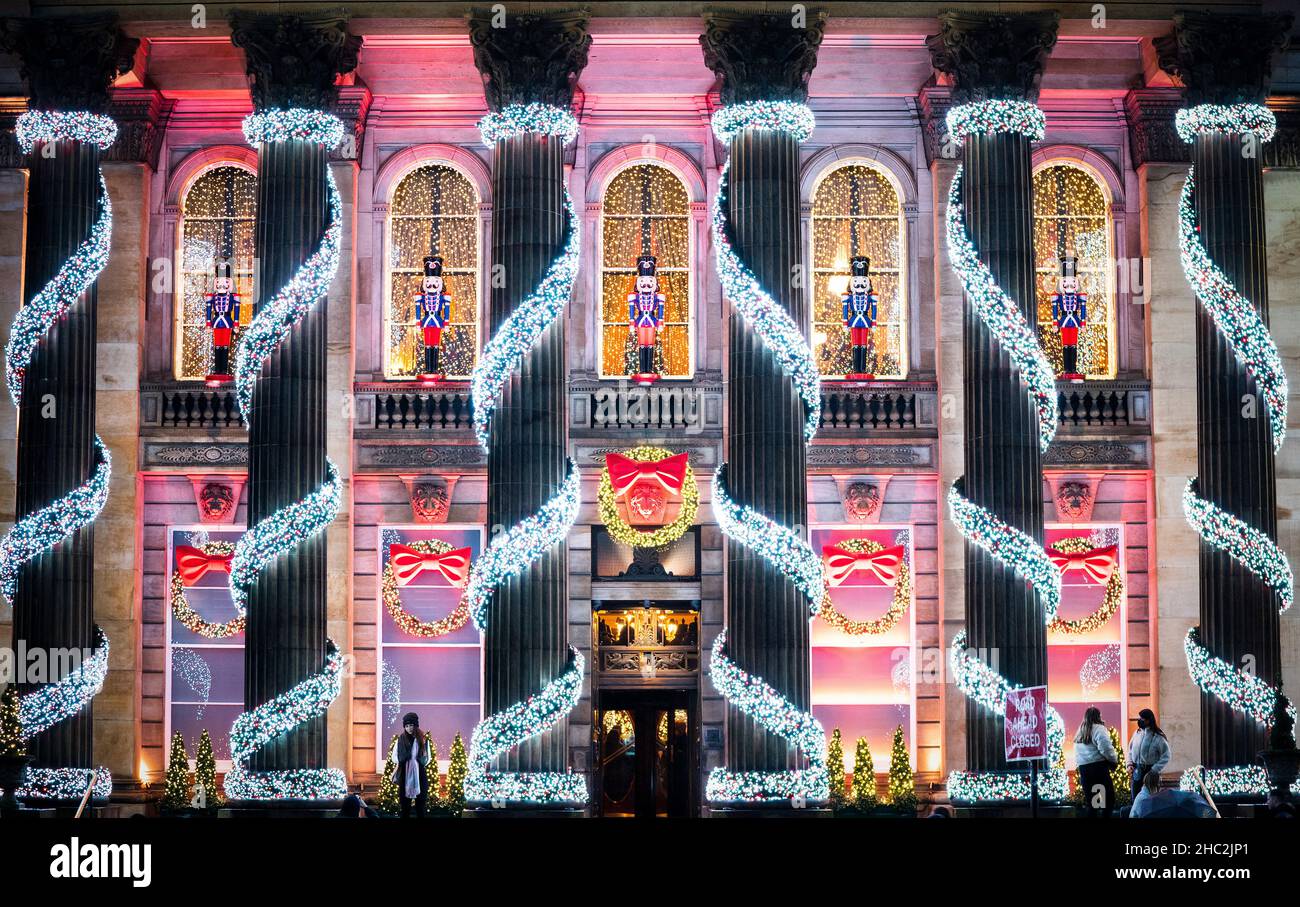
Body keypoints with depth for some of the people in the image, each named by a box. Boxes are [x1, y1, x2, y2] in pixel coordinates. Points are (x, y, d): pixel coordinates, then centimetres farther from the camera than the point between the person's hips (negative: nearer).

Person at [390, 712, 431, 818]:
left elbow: (426, 761, 4)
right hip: (404, 776, 0)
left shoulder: (422, 740, 1)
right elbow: (394, 757, 7)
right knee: (405, 807, 3)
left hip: (419, 776, 0)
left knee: (420, 806, 2)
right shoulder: (400, 740, 2)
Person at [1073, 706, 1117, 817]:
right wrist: (1115, 760, -1)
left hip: (1082, 768, 7)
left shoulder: (1080, 731, 17)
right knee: (1108, 797, -2)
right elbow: (1106, 748, -14)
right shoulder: (1099, 729, -5)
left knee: (1090, 801, 10)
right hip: (1098, 766, -7)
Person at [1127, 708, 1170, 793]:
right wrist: (1130, 764, 4)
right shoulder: (1137, 733, 6)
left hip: (1149, 772, -5)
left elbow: (1165, 757, -8)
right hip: (1136, 772, 5)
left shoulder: (1158, 737, -10)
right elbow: (1130, 750, 17)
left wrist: (1154, 769, -14)